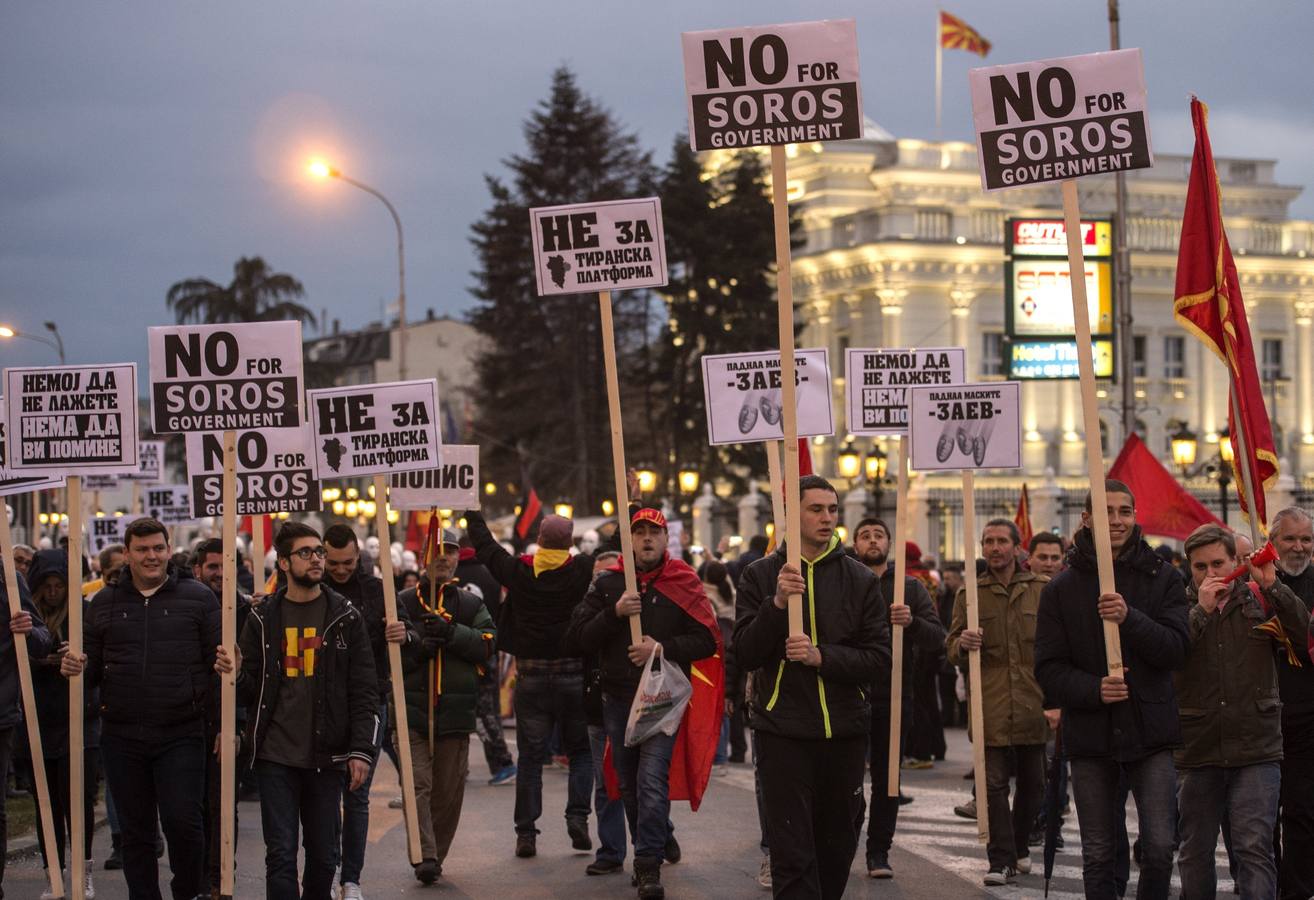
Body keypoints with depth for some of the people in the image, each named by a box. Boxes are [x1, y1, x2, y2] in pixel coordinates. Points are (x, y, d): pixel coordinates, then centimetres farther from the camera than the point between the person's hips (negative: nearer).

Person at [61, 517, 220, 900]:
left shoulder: (197, 598, 3)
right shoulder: (105, 602, 11)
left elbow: (218, 663, 0)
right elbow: (94, 668, 16)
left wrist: (225, 724, -9)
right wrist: (77, 668, -7)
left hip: (180, 735, -3)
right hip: (122, 737, 3)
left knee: (183, 822, -9)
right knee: (135, 832, 10)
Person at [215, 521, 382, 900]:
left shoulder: (345, 616, 2)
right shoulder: (262, 618, 5)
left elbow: (364, 691, 1)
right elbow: (251, 691, 8)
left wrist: (362, 750, -8)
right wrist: (236, 673, -15)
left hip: (326, 756, 0)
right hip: (276, 756, 0)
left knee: (323, 854, 7)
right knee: (281, 855, -3)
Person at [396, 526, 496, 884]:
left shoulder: (471, 605, 12)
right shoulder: (403, 603, 8)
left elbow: (488, 645, -2)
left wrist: (451, 632, -15)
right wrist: (417, 650, -14)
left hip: (456, 711, 2)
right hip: (412, 709, -2)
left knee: (449, 792, 6)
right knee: (418, 784, -13)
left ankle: (436, 856, 18)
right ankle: (425, 857, -19)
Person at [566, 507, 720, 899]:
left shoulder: (684, 582, 1)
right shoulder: (607, 583, 7)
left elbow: (707, 640, -3)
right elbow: (576, 638, 0)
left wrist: (663, 649, -16)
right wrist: (614, 612, -13)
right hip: (618, 700, 4)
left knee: (652, 780, -16)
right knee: (629, 785, 12)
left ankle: (649, 866, -12)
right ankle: (654, 846, 27)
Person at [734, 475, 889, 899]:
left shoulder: (860, 579, 4)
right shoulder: (762, 575, 1)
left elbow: (880, 659, -2)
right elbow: (745, 654, -6)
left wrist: (822, 656, -17)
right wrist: (777, 603, -19)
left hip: (845, 732, 2)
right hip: (783, 732, -2)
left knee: (837, 848, 13)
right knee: (792, 853, -5)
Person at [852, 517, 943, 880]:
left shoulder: (911, 588, 8)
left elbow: (938, 638, -1)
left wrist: (911, 622, -19)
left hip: (893, 698, 1)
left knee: (886, 777, 6)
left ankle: (879, 852, 15)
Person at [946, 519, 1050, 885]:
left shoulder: (1042, 589, 6)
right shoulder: (969, 594, 6)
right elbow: (951, 651, 9)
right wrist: (962, 643, -15)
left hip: (1033, 704, 1)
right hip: (991, 707, -1)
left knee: (1032, 783, 12)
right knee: (994, 785, -5)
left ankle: (1019, 846, 32)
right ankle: (1002, 860, 2)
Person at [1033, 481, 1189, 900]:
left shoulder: (1163, 578, 3)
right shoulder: (1061, 589, 3)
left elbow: (1176, 649, -7)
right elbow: (1048, 668, -1)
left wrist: (1130, 618, -23)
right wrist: (1094, 689, -19)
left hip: (1150, 733, 0)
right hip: (1090, 738, 1)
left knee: (1160, 847, -7)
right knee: (1098, 855, 7)